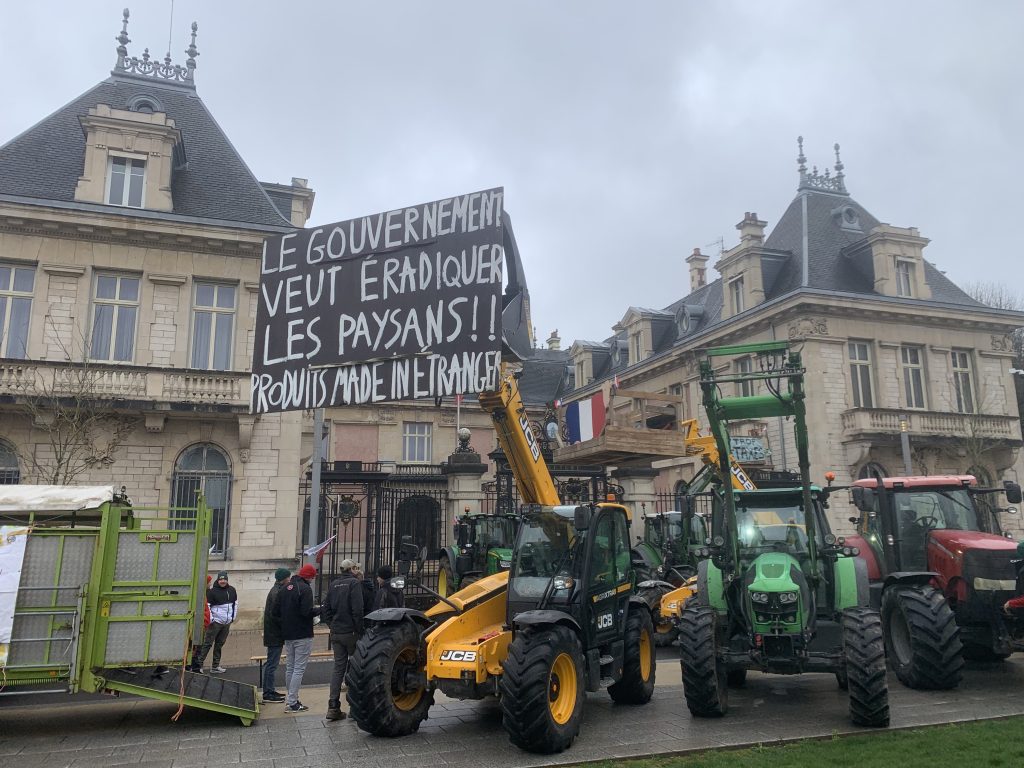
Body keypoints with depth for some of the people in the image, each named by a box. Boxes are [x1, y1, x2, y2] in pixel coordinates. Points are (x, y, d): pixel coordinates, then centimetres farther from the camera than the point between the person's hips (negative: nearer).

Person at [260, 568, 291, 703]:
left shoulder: (276, 590, 14)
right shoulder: (277, 593, -18)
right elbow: (275, 614, -24)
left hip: (273, 634, 10)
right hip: (275, 635, -10)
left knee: (271, 663, 15)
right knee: (272, 664, -4)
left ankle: (269, 691, 23)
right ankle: (268, 694, 1)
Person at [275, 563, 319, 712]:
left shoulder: (285, 588, 8)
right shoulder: (305, 588, -16)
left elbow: (276, 612, 8)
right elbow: (307, 612, -24)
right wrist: (319, 609, -7)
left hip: (287, 634, 8)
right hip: (302, 635, -8)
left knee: (290, 667, 17)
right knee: (299, 669, -2)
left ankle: (291, 698, 25)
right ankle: (292, 703, -3)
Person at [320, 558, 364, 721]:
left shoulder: (334, 584, 10)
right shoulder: (355, 583, -10)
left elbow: (326, 609, 11)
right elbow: (357, 610, -18)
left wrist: (332, 625, 14)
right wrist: (359, 630, -11)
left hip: (336, 633, 6)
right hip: (351, 633, -6)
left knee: (338, 667, 8)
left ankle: (333, 707, 2)